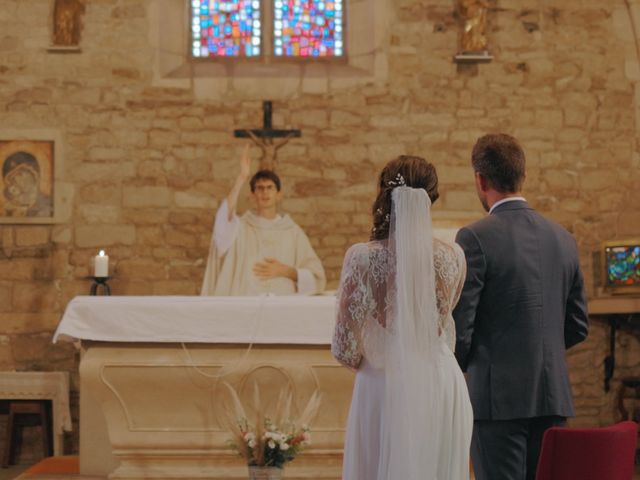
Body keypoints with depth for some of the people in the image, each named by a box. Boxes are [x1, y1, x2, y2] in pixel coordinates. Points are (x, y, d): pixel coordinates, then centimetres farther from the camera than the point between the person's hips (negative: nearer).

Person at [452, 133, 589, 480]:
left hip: (498, 398, -6)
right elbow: (577, 327, 14)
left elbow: (459, 327, -11)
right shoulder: (563, 239, 8)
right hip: (553, 397, 6)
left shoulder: (475, 238, -10)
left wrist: (454, 374, 7)